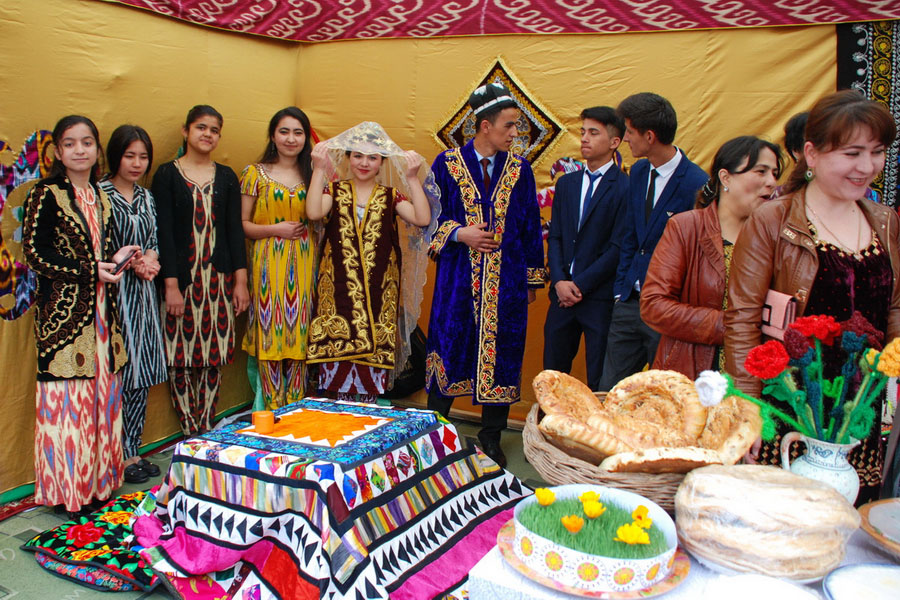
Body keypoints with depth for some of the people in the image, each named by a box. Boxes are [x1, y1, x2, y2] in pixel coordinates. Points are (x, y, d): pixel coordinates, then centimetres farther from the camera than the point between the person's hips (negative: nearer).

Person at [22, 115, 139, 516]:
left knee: (102, 391, 9)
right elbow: (35, 254, -12)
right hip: (63, 313, -7)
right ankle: (68, 489, 10)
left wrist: (116, 259, 1)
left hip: (100, 310, 7)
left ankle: (97, 479, 21)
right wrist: (92, 271, -15)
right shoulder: (46, 195, -7)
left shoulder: (100, 197, 14)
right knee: (68, 396, -2)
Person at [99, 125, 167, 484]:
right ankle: (122, 455, 8)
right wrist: (129, 262, -15)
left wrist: (150, 259, -2)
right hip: (113, 292, -7)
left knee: (143, 375, 9)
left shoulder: (146, 197, 15)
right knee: (120, 374, -4)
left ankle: (134, 450, 21)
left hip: (143, 292, 7)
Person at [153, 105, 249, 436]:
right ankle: (189, 432, 11)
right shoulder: (167, 174, 1)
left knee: (214, 355, 5)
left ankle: (207, 428, 17)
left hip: (219, 278, 3)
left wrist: (240, 280, 1)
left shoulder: (226, 177, 11)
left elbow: (235, 229, 8)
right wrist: (171, 284, -12)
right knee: (181, 356, 0)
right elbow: (164, 231, -5)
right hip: (182, 277, -3)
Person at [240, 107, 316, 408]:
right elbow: (242, 224, 0)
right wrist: (275, 229, -10)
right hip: (268, 265, -2)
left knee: (298, 335, 4)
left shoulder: (312, 174, 11)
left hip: (302, 267, 2)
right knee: (270, 335, -2)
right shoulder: (255, 173, 5)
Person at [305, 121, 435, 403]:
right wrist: (319, 169, -11)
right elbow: (314, 212, -12)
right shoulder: (335, 190, 9)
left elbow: (423, 219, -7)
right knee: (338, 346, 0)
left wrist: (412, 178, -9)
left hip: (378, 291, 1)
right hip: (340, 287, 0)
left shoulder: (391, 196, 10)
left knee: (374, 352, 2)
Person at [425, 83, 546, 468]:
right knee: (448, 347, 3)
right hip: (458, 278, -1)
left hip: (506, 280, 2)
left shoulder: (519, 170, 6)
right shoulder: (448, 164, 1)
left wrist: (532, 279, 7)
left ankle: (491, 439, 20)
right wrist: (459, 233, -13)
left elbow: (530, 227, 9)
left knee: (500, 353, 5)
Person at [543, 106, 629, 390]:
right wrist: (559, 281, -5)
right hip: (563, 293, 5)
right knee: (552, 372, 11)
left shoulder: (625, 187, -6)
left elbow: (619, 247, -11)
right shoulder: (566, 183, 14)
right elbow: (555, 237, 10)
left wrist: (580, 284, -12)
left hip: (601, 296, -5)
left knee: (600, 382, 3)